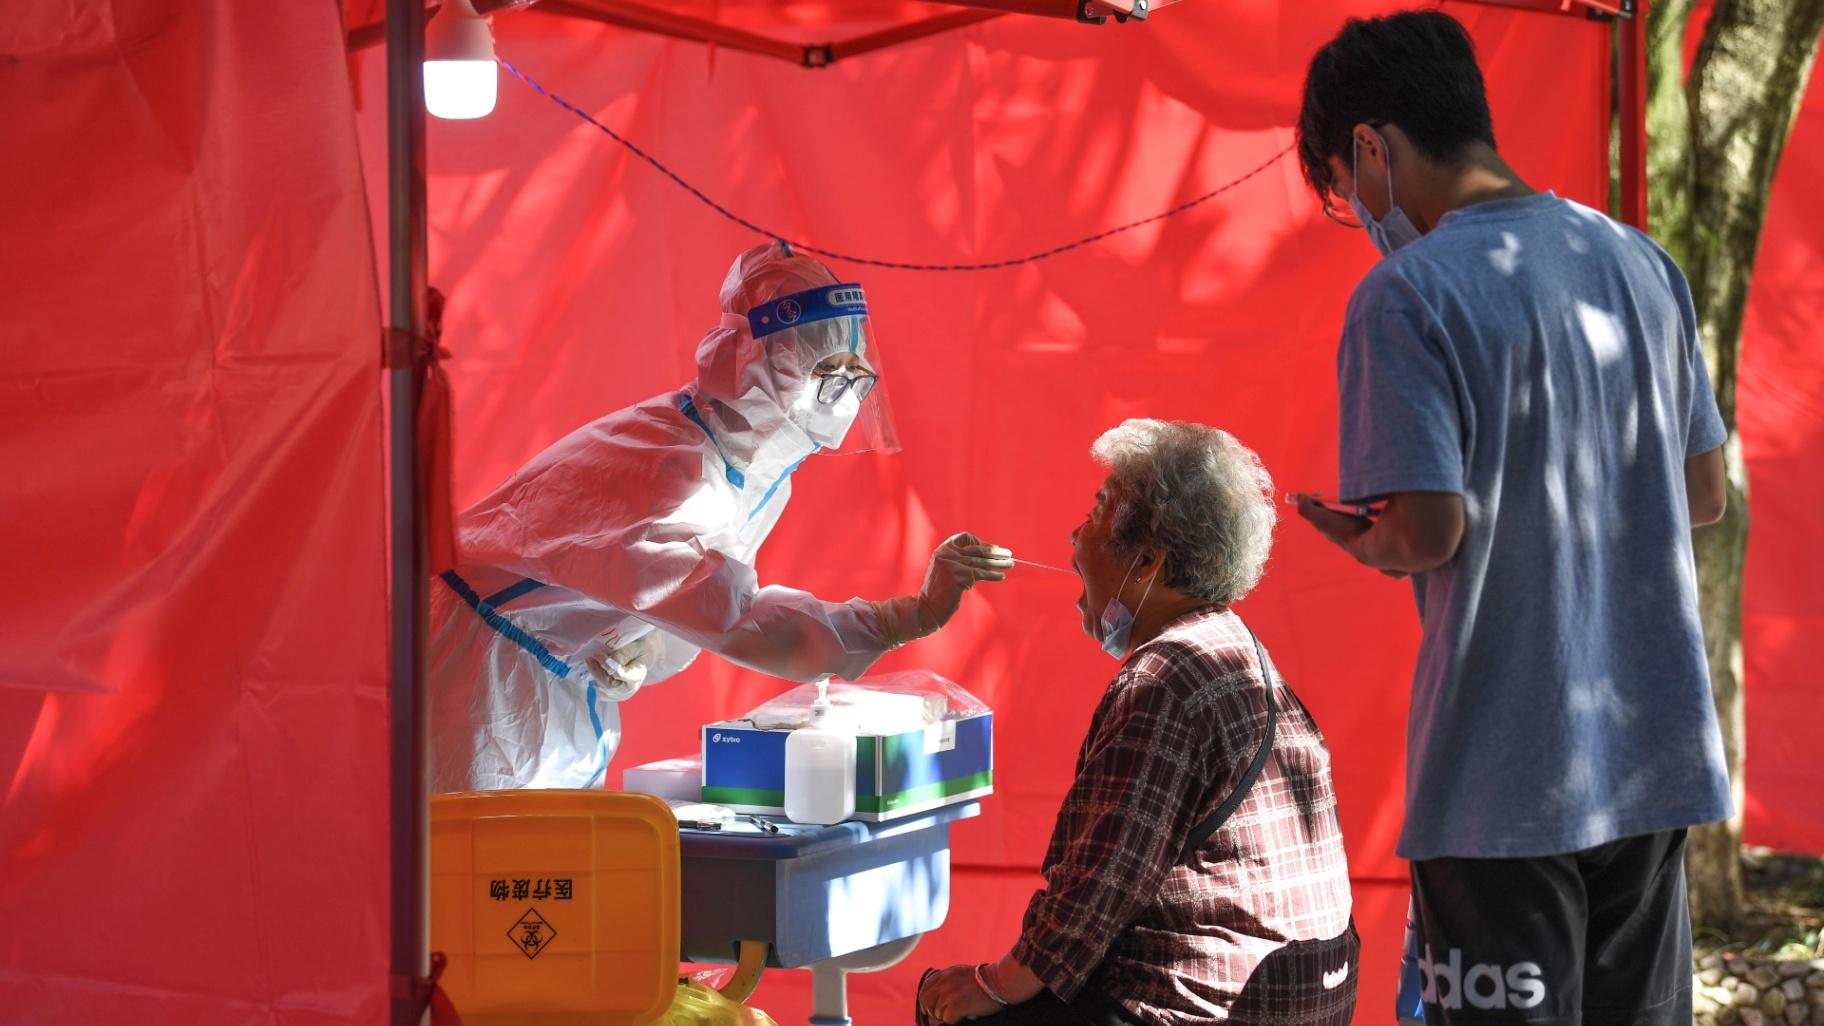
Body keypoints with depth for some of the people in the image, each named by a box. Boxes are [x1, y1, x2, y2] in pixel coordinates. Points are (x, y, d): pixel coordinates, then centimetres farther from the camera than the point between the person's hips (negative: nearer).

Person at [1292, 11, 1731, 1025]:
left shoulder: (1405, 294, -13)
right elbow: (1706, 496, 14)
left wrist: (1360, 540, 3)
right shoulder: (1646, 265, 8)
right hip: (1656, 753, 6)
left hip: (1505, 780, -6)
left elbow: (1431, 532, -18)